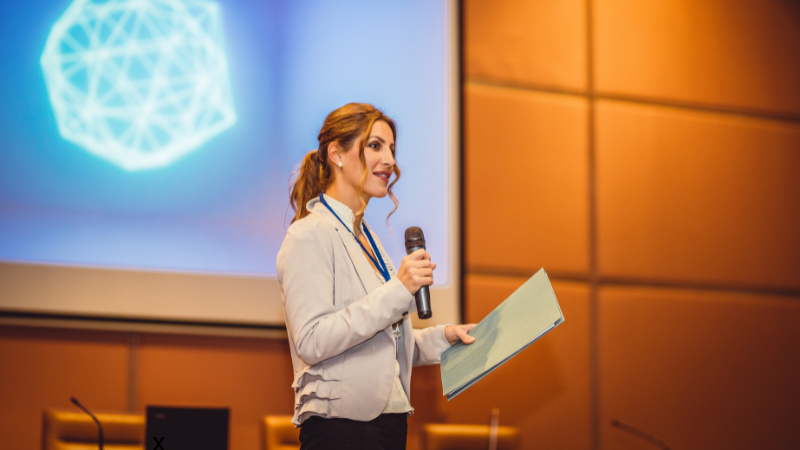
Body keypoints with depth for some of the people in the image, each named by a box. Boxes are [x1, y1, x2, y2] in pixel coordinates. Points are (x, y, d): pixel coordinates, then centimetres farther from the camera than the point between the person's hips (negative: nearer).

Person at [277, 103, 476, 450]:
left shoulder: (367, 239, 19)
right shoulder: (309, 236, -9)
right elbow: (311, 342, -20)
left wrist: (442, 337, 7)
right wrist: (397, 290, -22)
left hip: (388, 421, 8)